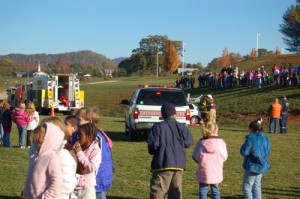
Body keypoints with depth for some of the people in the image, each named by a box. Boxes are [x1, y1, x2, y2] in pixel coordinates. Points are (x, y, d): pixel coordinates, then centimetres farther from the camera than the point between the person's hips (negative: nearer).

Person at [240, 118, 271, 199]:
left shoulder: (251, 138, -18)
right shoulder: (265, 138, 3)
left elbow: (244, 152, -17)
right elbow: (268, 152, 10)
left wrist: (243, 145, 0)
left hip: (252, 166, -7)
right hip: (262, 166, 7)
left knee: (247, 187, 2)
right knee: (257, 186, 16)